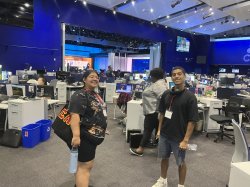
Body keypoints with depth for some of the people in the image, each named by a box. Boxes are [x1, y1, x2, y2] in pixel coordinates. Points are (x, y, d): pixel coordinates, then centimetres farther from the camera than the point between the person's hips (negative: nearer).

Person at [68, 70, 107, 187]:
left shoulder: (94, 94, 10)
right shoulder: (80, 96, -19)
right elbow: (75, 115, -30)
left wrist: (102, 128, 23)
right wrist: (76, 135, -39)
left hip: (93, 135, 10)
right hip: (84, 136, -10)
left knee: (87, 164, 22)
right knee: (85, 166, -3)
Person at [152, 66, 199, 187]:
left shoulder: (190, 97, -15)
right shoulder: (166, 94, -2)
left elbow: (192, 121, -14)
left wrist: (186, 140, -16)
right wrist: (159, 129, 7)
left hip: (179, 137, -4)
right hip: (164, 134, 5)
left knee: (180, 162, 13)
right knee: (164, 158, 20)